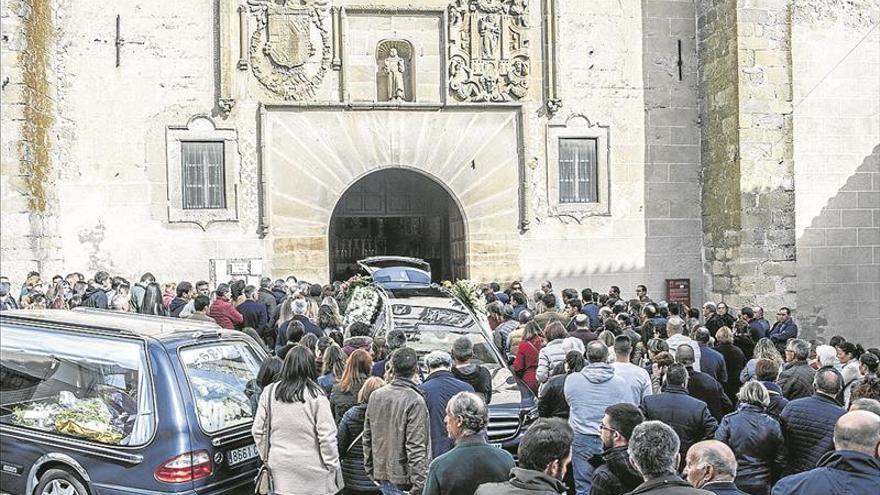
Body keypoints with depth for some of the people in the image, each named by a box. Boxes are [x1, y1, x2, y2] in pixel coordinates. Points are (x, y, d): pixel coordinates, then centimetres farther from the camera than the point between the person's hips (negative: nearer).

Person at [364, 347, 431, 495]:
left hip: (381, 475, 6)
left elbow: (367, 438, 10)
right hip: (403, 479, -6)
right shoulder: (415, 401, -17)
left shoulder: (375, 396, 3)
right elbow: (416, 448, -18)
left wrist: (370, 470, 19)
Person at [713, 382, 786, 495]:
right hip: (762, 486, 1)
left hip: (734, 482, -1)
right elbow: (780, 461, 0)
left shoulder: (728, 421, -12)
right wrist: (772, 481, 14)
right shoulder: (773, 425, -7)